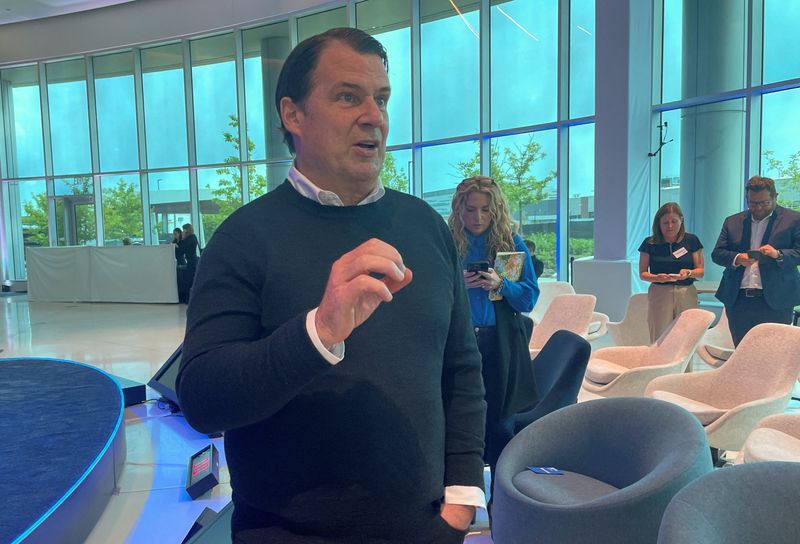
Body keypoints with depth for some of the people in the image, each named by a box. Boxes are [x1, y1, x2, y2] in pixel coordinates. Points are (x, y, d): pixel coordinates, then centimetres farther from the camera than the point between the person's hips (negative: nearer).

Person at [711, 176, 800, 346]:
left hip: (775, 301, -3)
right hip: (738, 300, 3)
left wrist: (778, 254, -21)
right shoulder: (733, 222, 12)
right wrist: (737, 258, -12)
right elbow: (717, 253, 8)